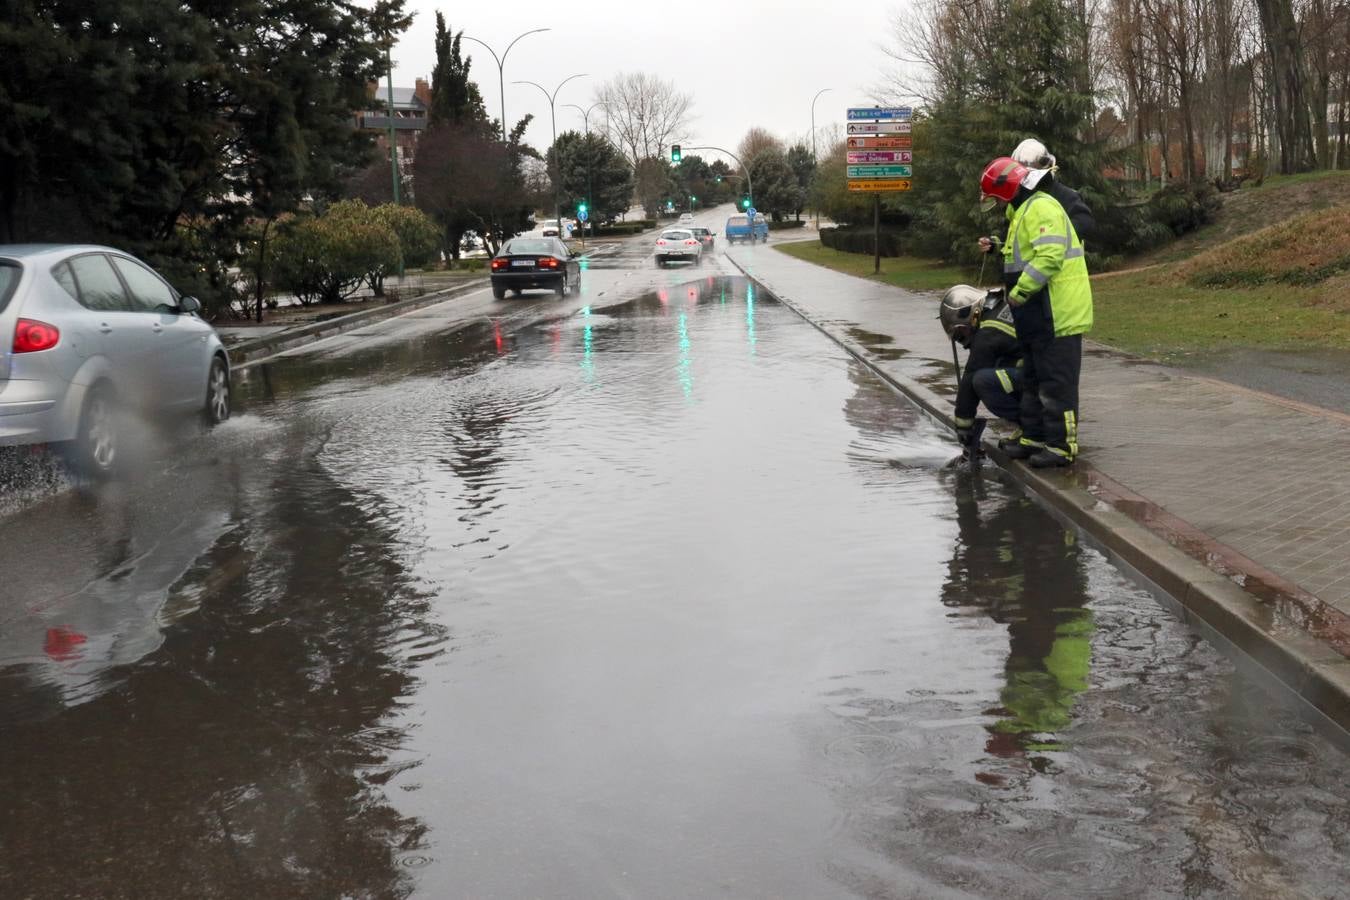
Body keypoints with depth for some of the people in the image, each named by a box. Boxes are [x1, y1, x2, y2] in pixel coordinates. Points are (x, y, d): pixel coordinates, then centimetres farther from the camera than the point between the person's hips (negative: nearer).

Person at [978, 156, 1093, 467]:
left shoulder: (1041, 208, -16)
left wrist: (1020, 291, -24)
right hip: (1040, 315, 11)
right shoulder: (1025, 210, 20)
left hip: (1057, 314, -11)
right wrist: (996, 248, 21)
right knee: (1034, 380, 18)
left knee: (1056, 382, -7)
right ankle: (1034, 437, 27)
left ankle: (1061, 445, -3)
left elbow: (1049, 257, -26)